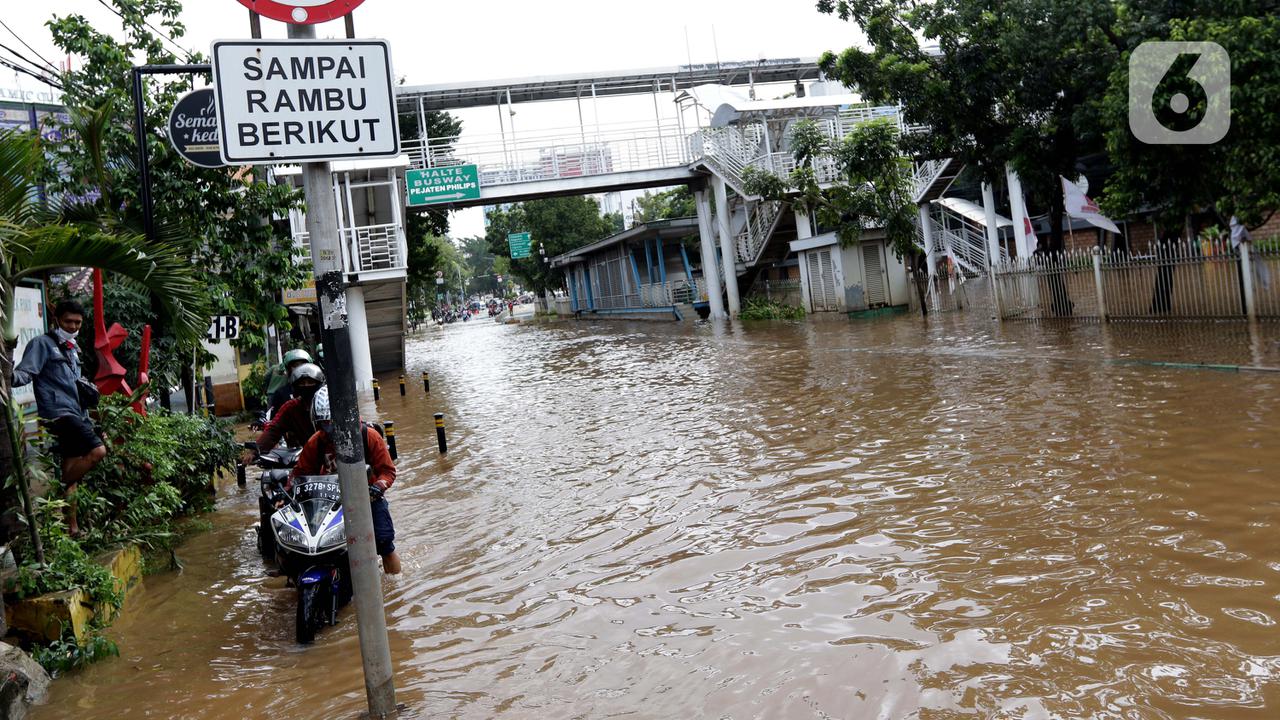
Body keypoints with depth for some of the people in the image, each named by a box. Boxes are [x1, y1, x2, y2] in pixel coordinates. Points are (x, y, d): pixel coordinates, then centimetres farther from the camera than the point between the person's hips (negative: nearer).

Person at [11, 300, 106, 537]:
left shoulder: (72, 349, 22)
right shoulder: (42, 344, -4)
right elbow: (24, 373, -18)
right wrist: (11, 376, -39)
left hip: (76, 413, 9)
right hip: (59, 412, -9)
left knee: (72, 470, 9)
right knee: (97, 451, -24)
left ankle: (72, 527, 13)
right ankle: (60, 490, -6)